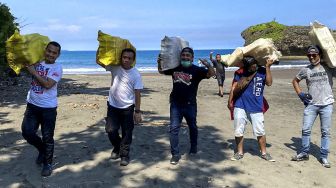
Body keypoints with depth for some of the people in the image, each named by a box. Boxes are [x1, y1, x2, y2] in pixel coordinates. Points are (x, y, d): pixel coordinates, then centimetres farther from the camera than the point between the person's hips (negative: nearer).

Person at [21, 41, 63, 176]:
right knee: (27, 132, 3)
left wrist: (33, 71, -15)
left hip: (48, 108, -4)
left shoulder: (57, 68, -8)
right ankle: (42, 149, 32)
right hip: (32, 105, 5)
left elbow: (48, 84, -20)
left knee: (47, 137, 3)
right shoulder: (37, 62, 6)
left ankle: (47, 164, 21)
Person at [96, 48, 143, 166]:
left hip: (128, 108, -2)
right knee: (110, 130, 3)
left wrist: (137, 111, -10)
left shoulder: (136, 74, -9)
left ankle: (124, 155, 20)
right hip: (112, 106, 2)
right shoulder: (115, 67, -3)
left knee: (127, 133, 4)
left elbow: (137, 93, -8)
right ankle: (117, 147, 31)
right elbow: (98, 60, -2)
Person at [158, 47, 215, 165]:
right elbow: (161, 71, 17)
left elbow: (211, 74, -22)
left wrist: (208, 65, -42)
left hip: (190, 105, -2)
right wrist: (159, 62, -3)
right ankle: (175, 154, 5)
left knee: (192, 127, 17)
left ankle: (193, 148, 41)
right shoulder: (175, 68, 2)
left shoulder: (197, 70, -9)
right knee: (173, 128, -3)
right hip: (175, 104, 2)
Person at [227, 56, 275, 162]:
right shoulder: (240, 73, -4)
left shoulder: (262, 71, -3)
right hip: (240, 106, 0)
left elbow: (269, 83, -15)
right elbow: (234, 87, 1)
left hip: (256, 107, 0)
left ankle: (264, 153, 21)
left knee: (260, 131, 4)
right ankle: (239, 152, 22)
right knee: (238, 131, 6)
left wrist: (268, 67, -17)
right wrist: (230, 101, 1)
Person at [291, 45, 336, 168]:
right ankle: (304, 153, 18)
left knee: (325, 131, 5)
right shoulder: (306, 70, 5)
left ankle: (324, 157, 15)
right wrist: (300, 94, 5)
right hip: (311, 104, 2)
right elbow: (295, 80, 18)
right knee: (305, 129, 3)